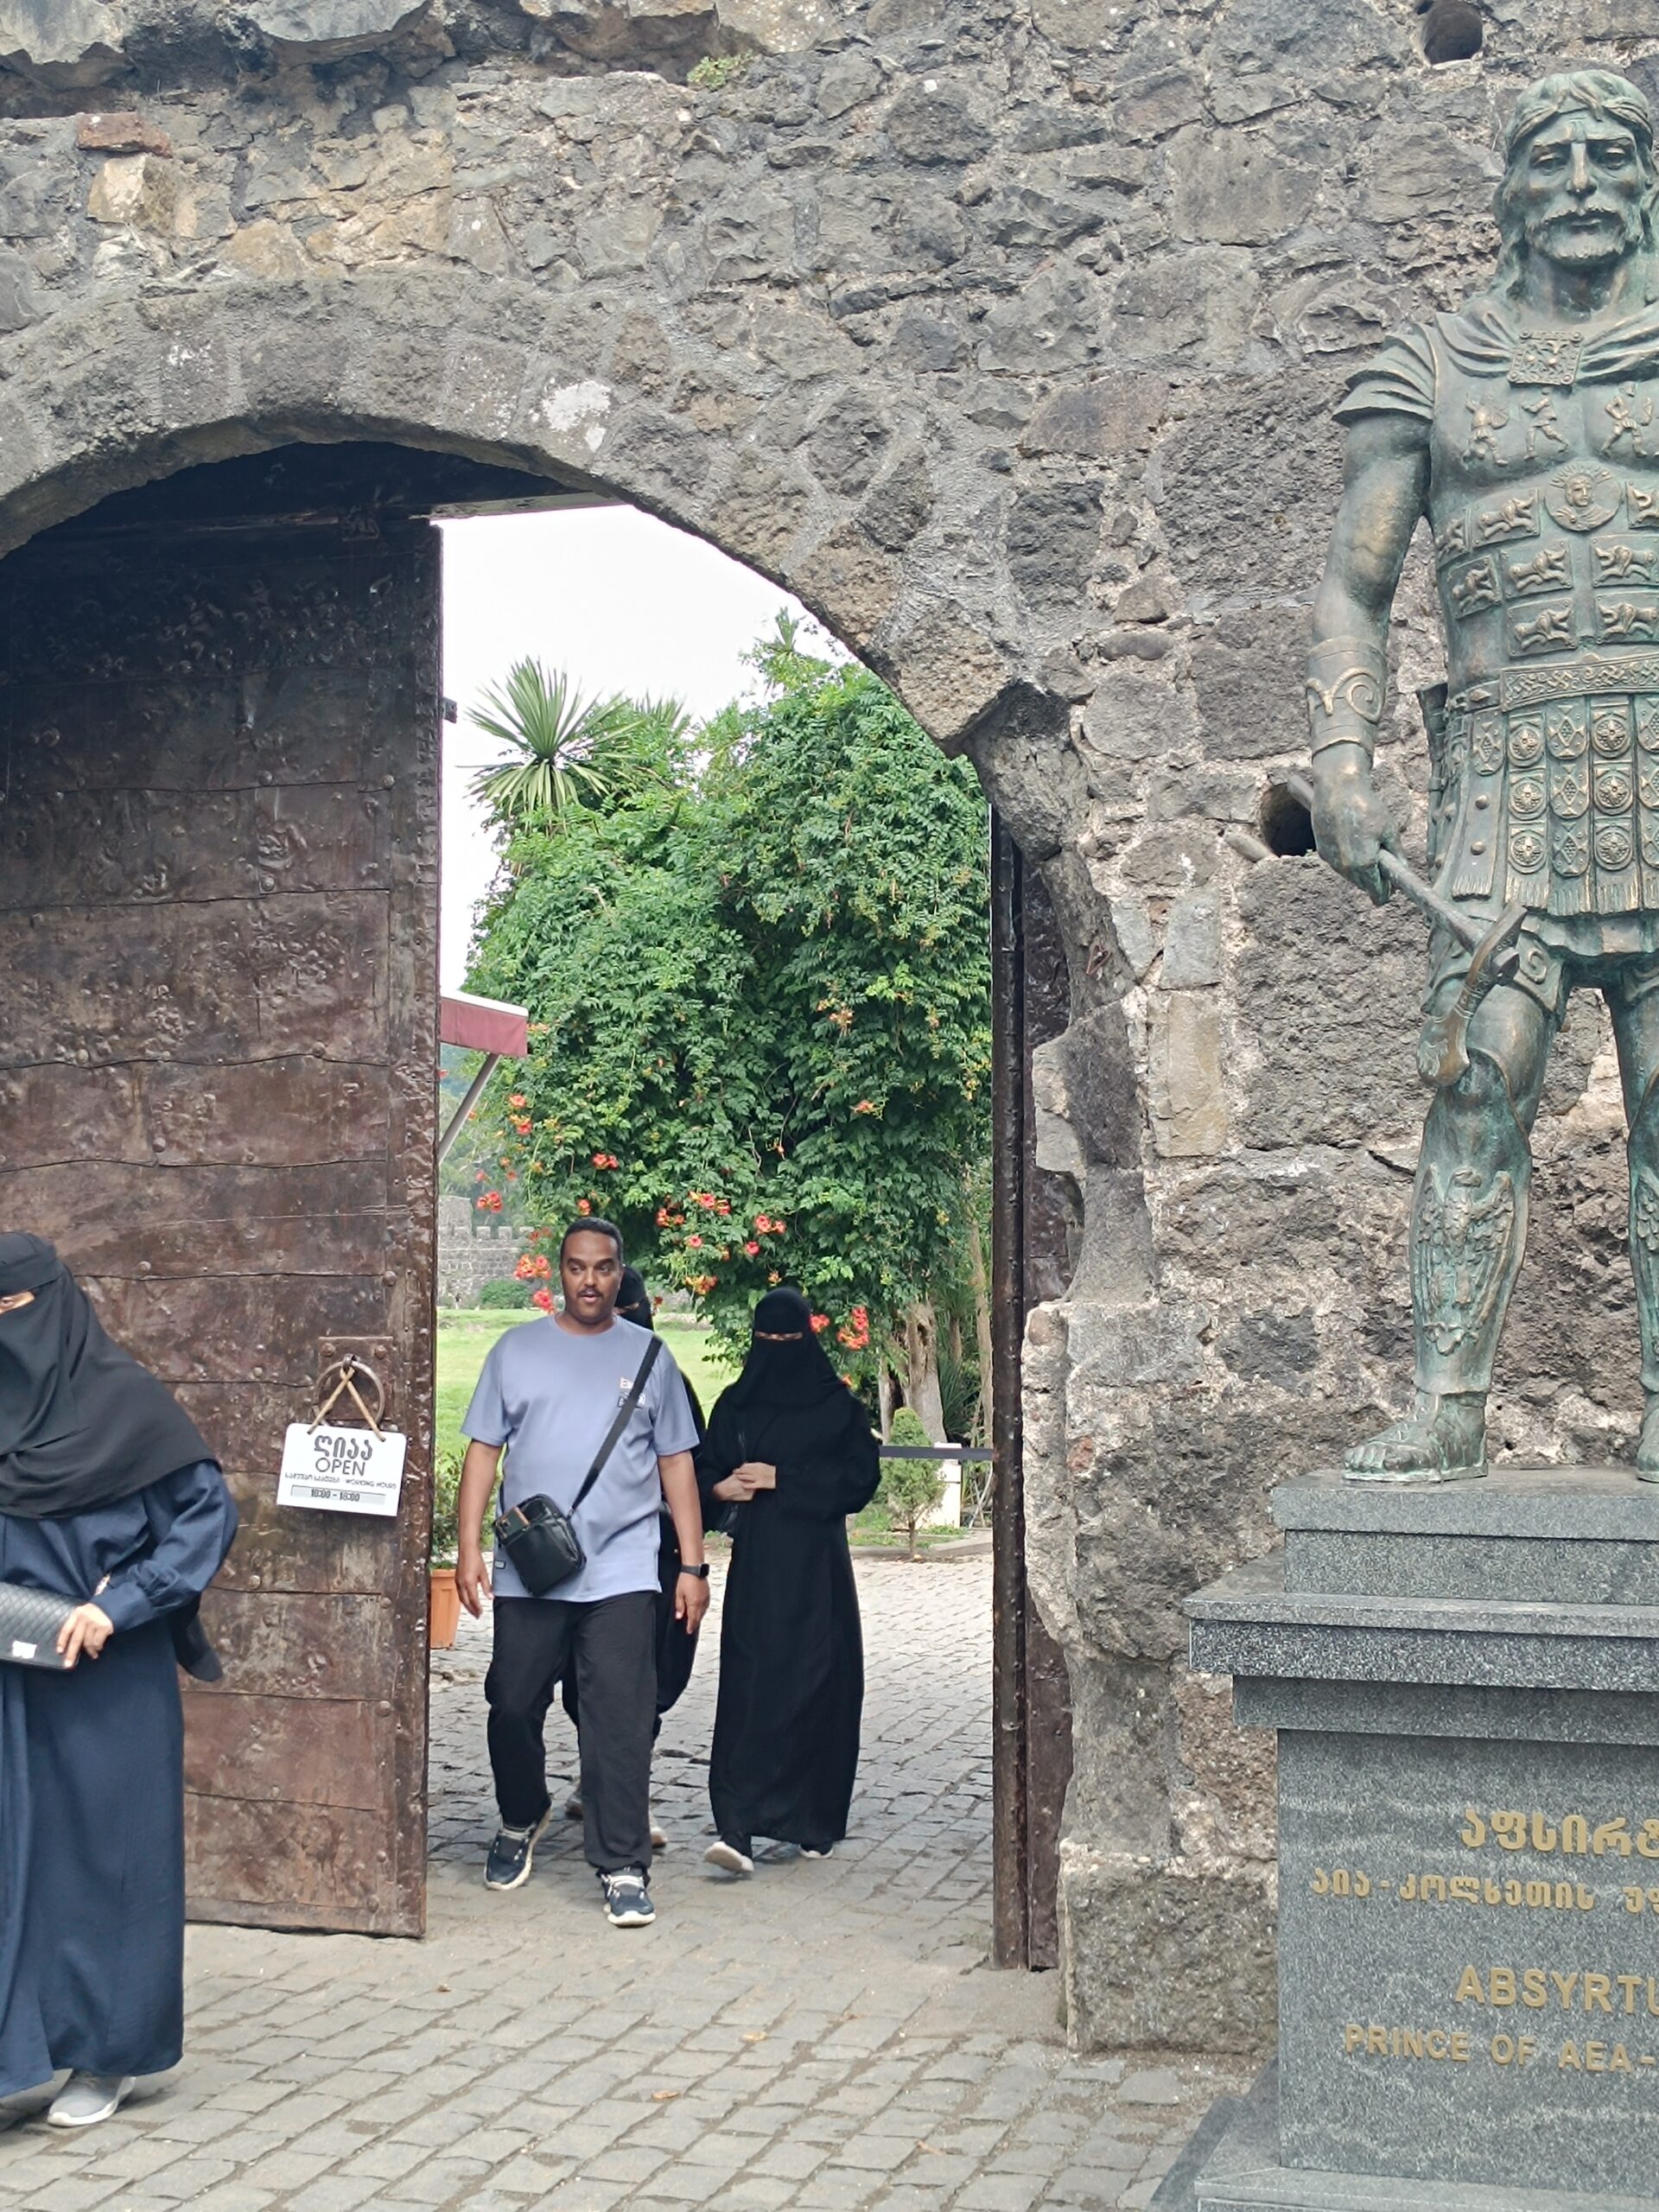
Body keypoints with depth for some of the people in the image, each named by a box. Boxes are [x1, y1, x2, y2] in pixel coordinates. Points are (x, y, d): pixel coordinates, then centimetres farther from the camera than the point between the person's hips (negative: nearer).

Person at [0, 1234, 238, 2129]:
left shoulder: (126, 1399, -8)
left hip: (110, 1678, -4)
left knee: (106, 1851, 5)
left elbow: (212, 1512, -9)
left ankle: (109, 2052, 17)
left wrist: (117, 1604, -17)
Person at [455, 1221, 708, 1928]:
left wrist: (693, 1565, 5)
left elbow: (677, 1462, 9)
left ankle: (623, 1869, -1)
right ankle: (521, 1820, 35)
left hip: (621, 1570, -1)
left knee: (620, 1720, -6)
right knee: (513, 1707, 9)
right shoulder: (517, 1350, 8)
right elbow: (483, 1451, 7)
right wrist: (468, 1548, -1)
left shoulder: (648, 1354, 8)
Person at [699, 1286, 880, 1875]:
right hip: (756, 1561, 1)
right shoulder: (736, 1404, 10)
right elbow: (706, 1470, 12)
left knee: (817, 1686, -3)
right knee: (750, 1688, -7)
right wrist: (723, 1485, -12)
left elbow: (861, 1476, -5)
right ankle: (738, 1829, -10)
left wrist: (782, 1479, -12)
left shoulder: (838, 1404, 3)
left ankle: (814, 1821, 8)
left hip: (818, 1566, -1)